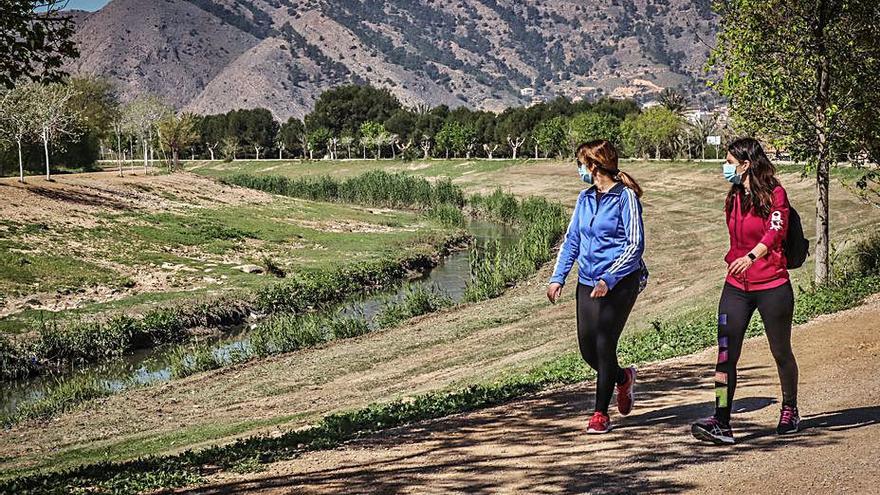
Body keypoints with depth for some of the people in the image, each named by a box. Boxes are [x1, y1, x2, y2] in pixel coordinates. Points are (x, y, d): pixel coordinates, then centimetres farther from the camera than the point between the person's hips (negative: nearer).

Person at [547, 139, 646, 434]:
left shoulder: (626, 196, -9)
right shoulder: (585, 198, 11)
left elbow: (635, 245, -12)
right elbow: (572, 240, 16)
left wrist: (608, 279, -20)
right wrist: (558, 278, 6)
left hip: (619, 284, -7)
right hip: (587, 283, 7)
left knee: (604, 346, -7)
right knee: (587, 349, 7)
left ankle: (601, 414, 6)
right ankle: (623, 379, 36)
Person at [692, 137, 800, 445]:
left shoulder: (774, 195, -7)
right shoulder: (734, 198, 13)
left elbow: (775, 232, -20)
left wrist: (751, 257, -34)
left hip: (772, 286, -5)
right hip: (736, 286, 5)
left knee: (781, 352, 10)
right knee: (725, 354, -8)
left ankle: (790, 411, 32)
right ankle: (721, 423, -13)